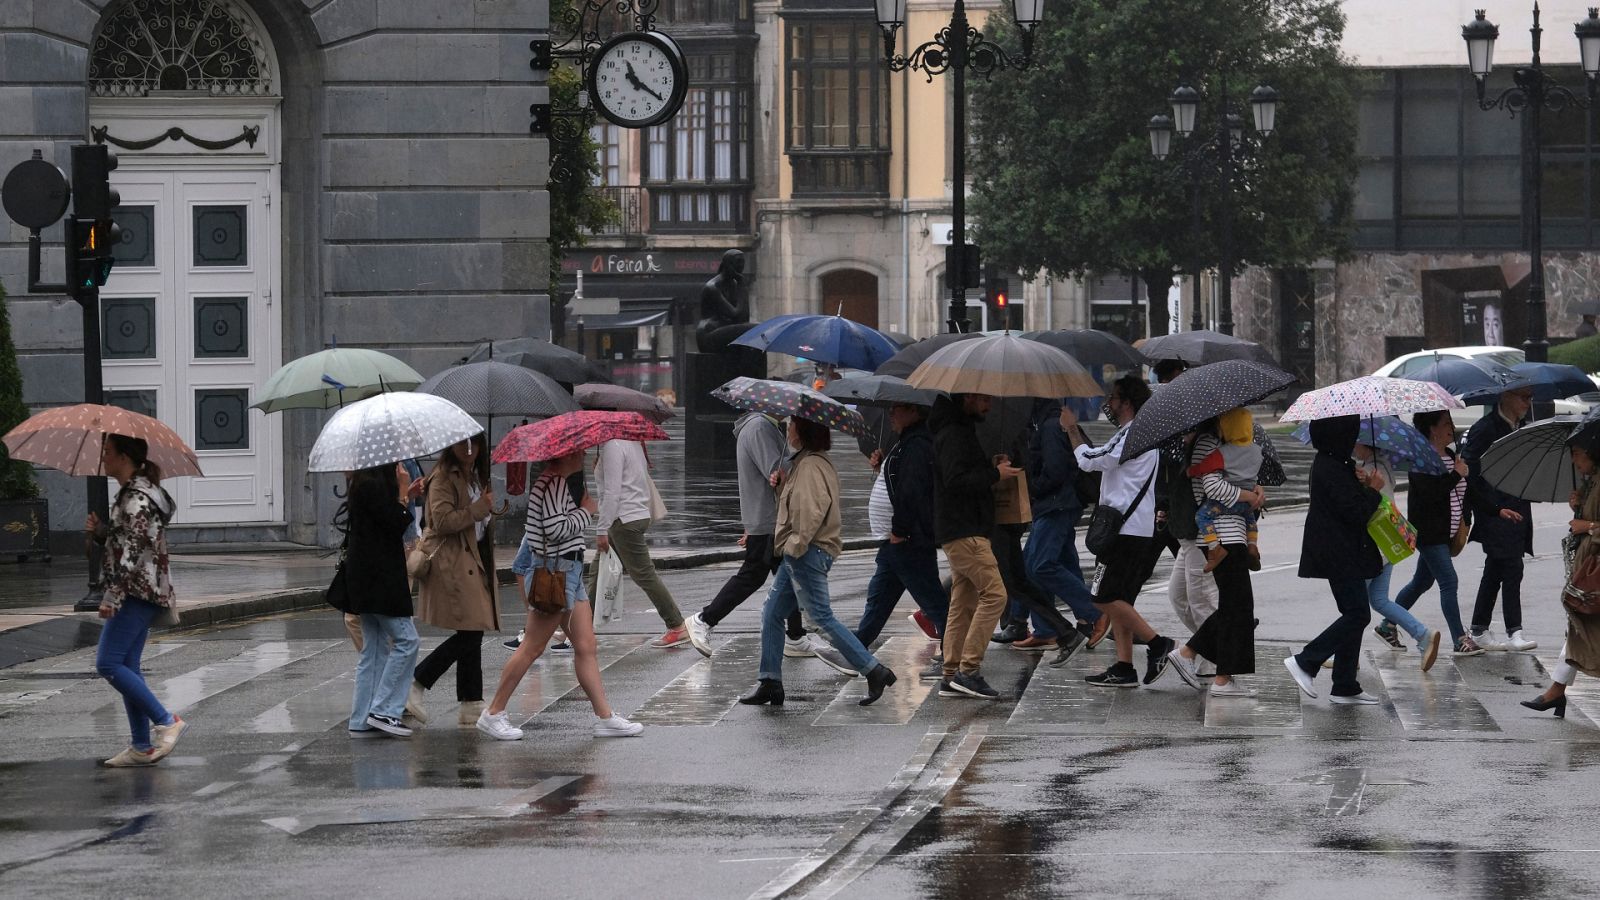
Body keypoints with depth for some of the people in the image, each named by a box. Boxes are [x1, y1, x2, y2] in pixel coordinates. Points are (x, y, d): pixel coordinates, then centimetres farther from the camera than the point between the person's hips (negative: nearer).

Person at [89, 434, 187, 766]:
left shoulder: (137, 498, -15)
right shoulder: (131, 493, 17)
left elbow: (132, 551, -22)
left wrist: (112, 596, -23)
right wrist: (99, 530, 6)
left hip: (137, 593, -10)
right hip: (142, 596, 10)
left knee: (108, 664, -13)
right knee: (127, 667, 9)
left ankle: (166, 721, -12)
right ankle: (142, 747, 9)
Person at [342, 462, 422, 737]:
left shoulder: (363, 483, 15)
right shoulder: (373, 485, -15)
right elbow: (395, 524, -18)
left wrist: (403, 495, 16)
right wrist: (403, 493, -9)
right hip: (379, 578, -10)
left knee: (374, 648, 11)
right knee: (405, 639, -7)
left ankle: (362, 721, 11)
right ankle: (383, 711, -9)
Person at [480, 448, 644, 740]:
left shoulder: (556, 482, 14)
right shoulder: (554, 483, -17)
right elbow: (556, 529, -25)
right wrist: (586, 511, -12)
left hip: (569, 570, 10)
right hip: (556, 571, -10)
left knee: (586, 647, 7)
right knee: (532, 648, -3)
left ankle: (605, 716, 7)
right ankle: (494, 713, 4)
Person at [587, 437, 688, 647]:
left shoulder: (612, 446, -17)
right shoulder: (631, 441, 12)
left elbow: (612, 492, -21)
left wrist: (603, 530, -18)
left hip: (625, 520, -11)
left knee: (644, 574, -5)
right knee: (599, 572, 13)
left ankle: (677, 628, -1)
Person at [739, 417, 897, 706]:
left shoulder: (811, 465, -17)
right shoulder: (804, 462, 16)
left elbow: (813, 509, -25)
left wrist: (796, 544, -20)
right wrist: (781, 484, 5)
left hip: (807, 553, -11)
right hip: (798, 554, 11)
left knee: (822, 618, -8)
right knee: (771, 614, 12)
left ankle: (874, 670, -6)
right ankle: (770, 683, 14)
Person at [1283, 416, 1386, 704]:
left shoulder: (1333, 464, 12)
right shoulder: (1332, 470, -20)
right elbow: (1354, 512, -23)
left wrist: (1360, 483, 5)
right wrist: (1373, 489, -8)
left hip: (1341, 554, 11)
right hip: (1341, 556, -11)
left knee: (1354, 615, 11)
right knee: (1357, 614, -9)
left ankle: (1345, 687, 13)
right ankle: (1305, 662, -6)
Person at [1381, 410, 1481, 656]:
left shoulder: (1450, 456, 11)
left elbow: (1459, 492, 21)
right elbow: (1430, 493, -26)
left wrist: (1462, 519, 11)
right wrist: (1456, 474, -21)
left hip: (1444, 532, 9)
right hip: (1428, 532, -9)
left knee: (1422, 581, 16)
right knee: (1448, 581, -11)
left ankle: (1387, 626, 29)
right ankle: (1460, 640, -9)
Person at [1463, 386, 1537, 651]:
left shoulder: (1518, 428, 13)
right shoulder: (1485, 429, -12)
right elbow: (1469, 476, -15)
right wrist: (1496, 508, -18)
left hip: (1516, 512, 8)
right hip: (1494, 516, -8)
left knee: (1495, 571, 12)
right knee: (1512, 569, -14)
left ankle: (1479, 630, 19)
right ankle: (1514, 632, -15)